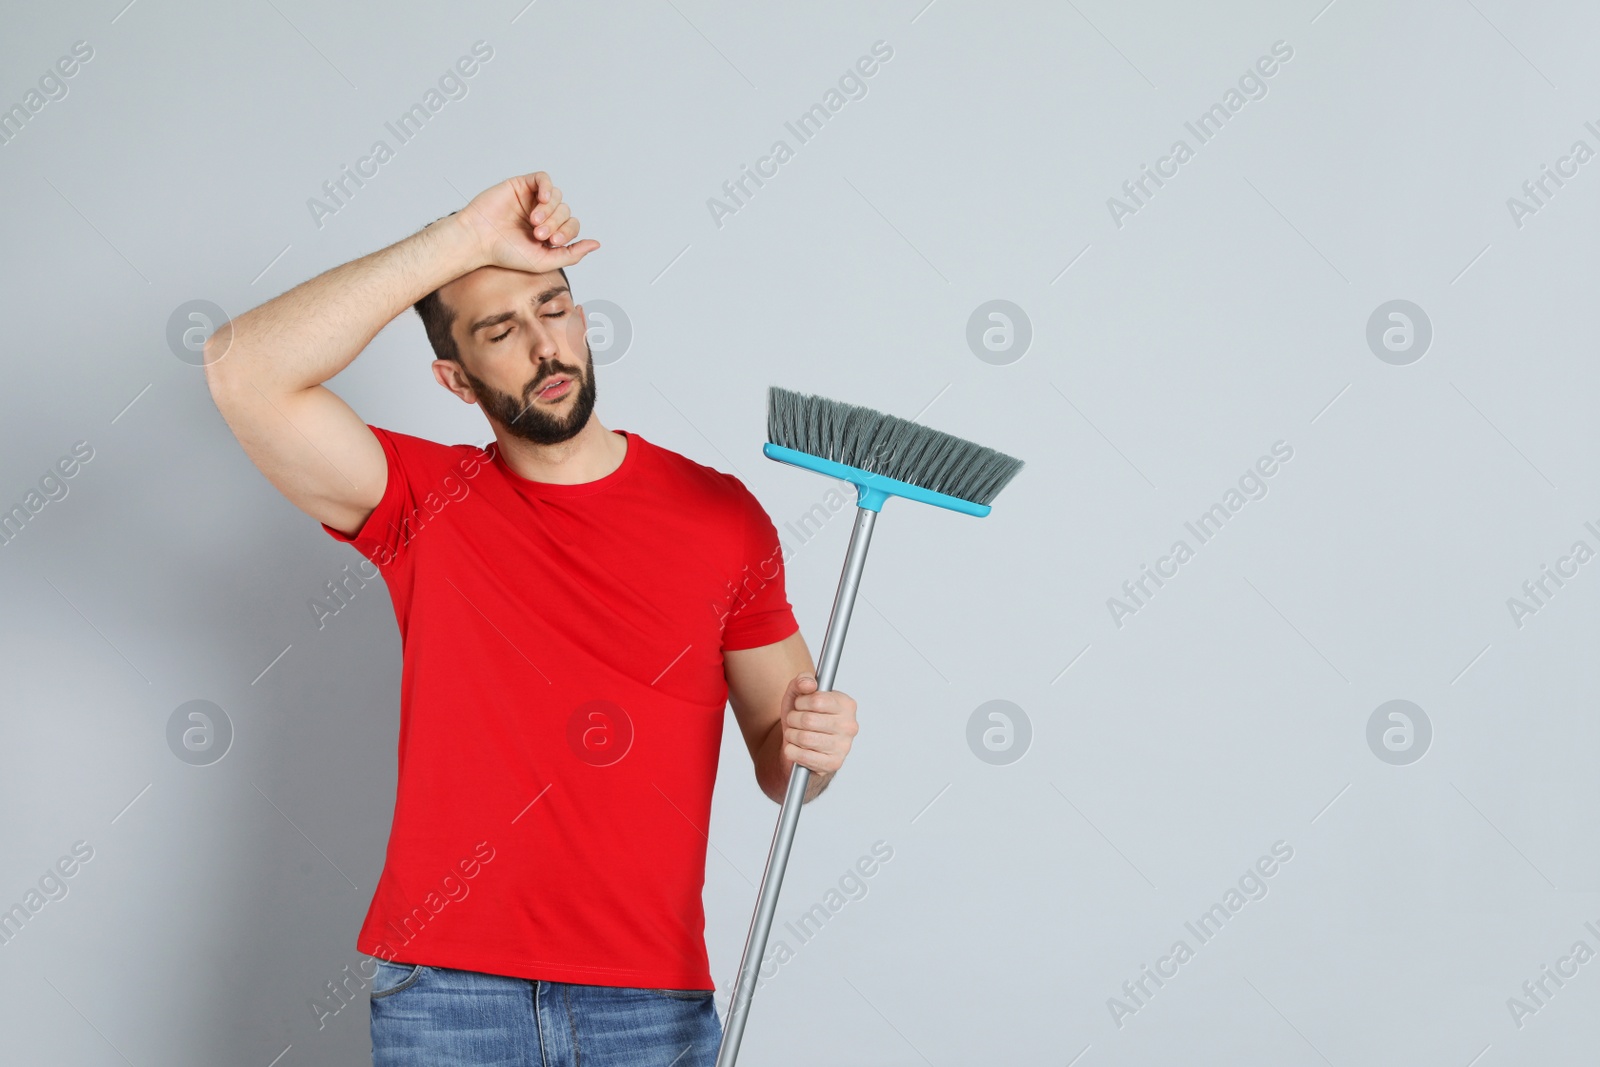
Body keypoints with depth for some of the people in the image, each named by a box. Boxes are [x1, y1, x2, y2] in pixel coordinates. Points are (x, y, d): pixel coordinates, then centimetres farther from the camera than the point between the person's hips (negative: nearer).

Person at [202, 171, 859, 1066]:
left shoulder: (720, 516, 3)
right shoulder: (426, 506, 0)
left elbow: (777, 760, 10)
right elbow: (244, 370, -16)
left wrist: (811, 747, -15)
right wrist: (465, 236, -17)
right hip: (446, 988, -1)